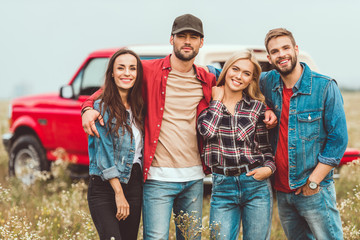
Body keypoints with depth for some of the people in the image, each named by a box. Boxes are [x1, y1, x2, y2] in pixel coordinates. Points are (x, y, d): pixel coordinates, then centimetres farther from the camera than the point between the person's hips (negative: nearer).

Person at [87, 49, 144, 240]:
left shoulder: (138, 107, 12)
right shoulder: (102, 107, -7)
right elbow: (104, 156, -11)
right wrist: (119, 193, -13)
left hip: (134, 184, 6)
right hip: (104, 187, -6)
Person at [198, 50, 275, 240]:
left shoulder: (257, 107, 5)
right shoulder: (209, 103, 4)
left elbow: (264, 147, 10)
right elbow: (207, 130, -15)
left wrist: (269, 168, -9)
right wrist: (218, 100, -4)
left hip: (256, 184, 0)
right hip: (222, 187, 0)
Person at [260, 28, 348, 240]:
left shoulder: (325, 87, -8)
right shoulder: (268, 83, 4)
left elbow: (338, 139, -8)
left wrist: (313, 182, -11)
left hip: (315, 190, -4)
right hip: (282, 190, 5)